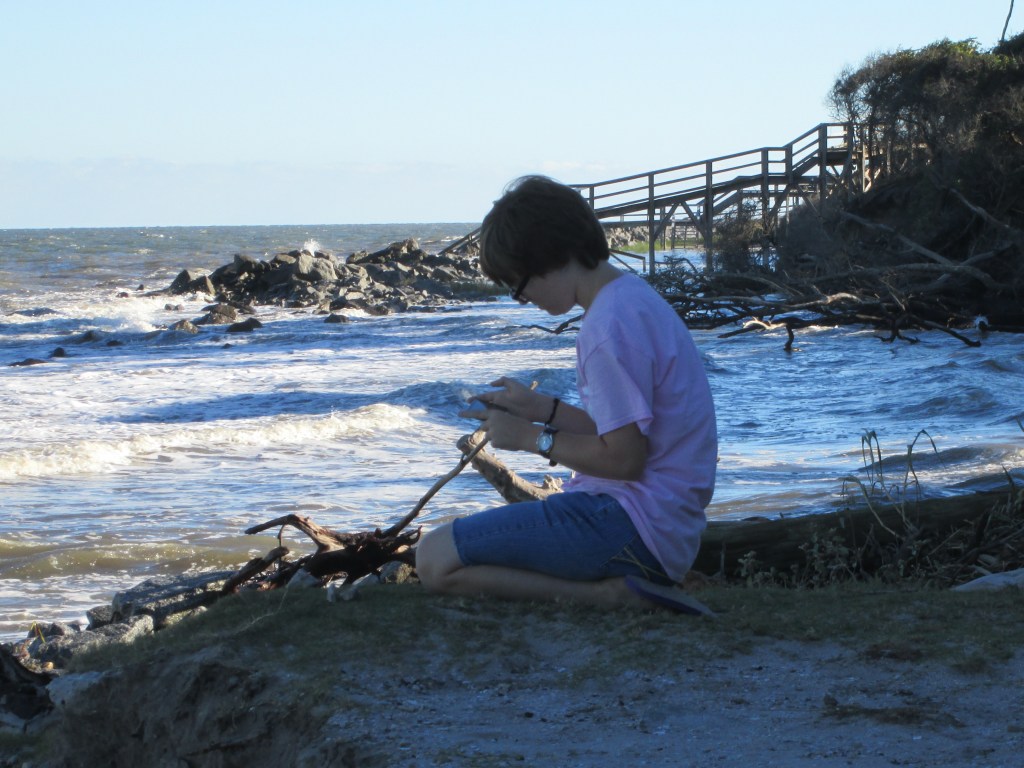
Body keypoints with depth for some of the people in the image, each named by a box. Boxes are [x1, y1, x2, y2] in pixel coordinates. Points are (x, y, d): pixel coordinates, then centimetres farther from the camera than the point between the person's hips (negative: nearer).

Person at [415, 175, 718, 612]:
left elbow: (624, 458, -21)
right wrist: (543, 409, 9)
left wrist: (532, 437, -9)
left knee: (436, 562, -15)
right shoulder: (633, 296, 12)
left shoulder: (608, 326, -20)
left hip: (635, 527, -11)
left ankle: (609, 593, -18)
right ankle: (619, 585, 5)